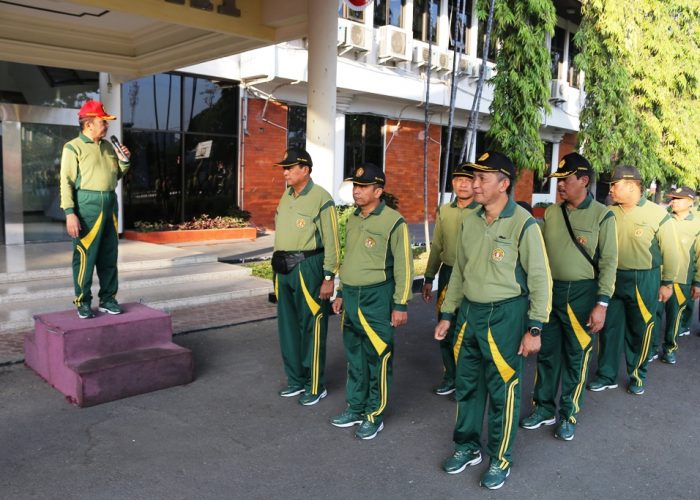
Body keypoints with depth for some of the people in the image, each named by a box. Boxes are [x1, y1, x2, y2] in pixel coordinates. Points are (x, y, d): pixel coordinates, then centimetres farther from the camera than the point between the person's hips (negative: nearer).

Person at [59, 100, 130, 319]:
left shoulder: (108, 146, 16)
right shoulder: (73, 147, -4)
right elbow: (67, 181, -9)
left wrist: (124, 162, 5)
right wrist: (69, 213, -16)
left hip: (110, 203, 7)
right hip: (87, 204, -6)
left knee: (109, 255, 10)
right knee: (85, 256, -2)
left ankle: (107, 299, 20)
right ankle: (83, 302, 8)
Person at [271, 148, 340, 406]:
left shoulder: (321, 198, -10)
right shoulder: (286, 196, 13)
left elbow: (331, 241, -12)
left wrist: (329, 277, -14)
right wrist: (279, 269, 16)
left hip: (308, 268, -8)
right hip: (283, 269, 8)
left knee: (311, 328, 0)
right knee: (288, 325, 14)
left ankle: (316, 386, 13)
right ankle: (296, 380, 28)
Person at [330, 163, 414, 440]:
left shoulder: (393, 222, -11)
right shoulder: (353, 220, 11)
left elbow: (404, 266, -11)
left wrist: (401, 304, -13)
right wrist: (341, 293, 20)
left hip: (377, 298, -7)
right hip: (351, 297, 7)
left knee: (377, 359, 3)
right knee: (354, 356, 16)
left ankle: (374, 415, 17)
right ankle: (356, 408, 30)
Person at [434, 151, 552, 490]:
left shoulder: (523, 224, -12)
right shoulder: (469, 222, 5)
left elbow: (540, 279, -10)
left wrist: (535, 328, -13)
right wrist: (447, 314, 13)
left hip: (505, 315, -6)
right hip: (469, 312, 6)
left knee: (502, 390, 6)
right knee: (466, 384, 15)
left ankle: (500, 459, 26)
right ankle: (467, 447, 35)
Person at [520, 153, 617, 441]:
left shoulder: (602, 215, -7)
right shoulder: (551, 212, 4)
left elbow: (609, 262, -8)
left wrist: (602, 304, -13)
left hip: (582, 294, -4)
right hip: (549, 291, 4)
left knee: (576, 357, 8)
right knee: (547, 353, 12)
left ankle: (568, 415, 25)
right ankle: (544, 408, 28)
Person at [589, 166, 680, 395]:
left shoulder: (657, 214, -8)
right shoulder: (610, 213, 1)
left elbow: (670, 252, -2)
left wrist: (667, 283, -1)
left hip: (643, 281, -3)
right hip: (612, 278, 3)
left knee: (639, 331, 10)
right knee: (609, 327, 8)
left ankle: (637, 376, 28)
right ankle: (606, 375, 21)